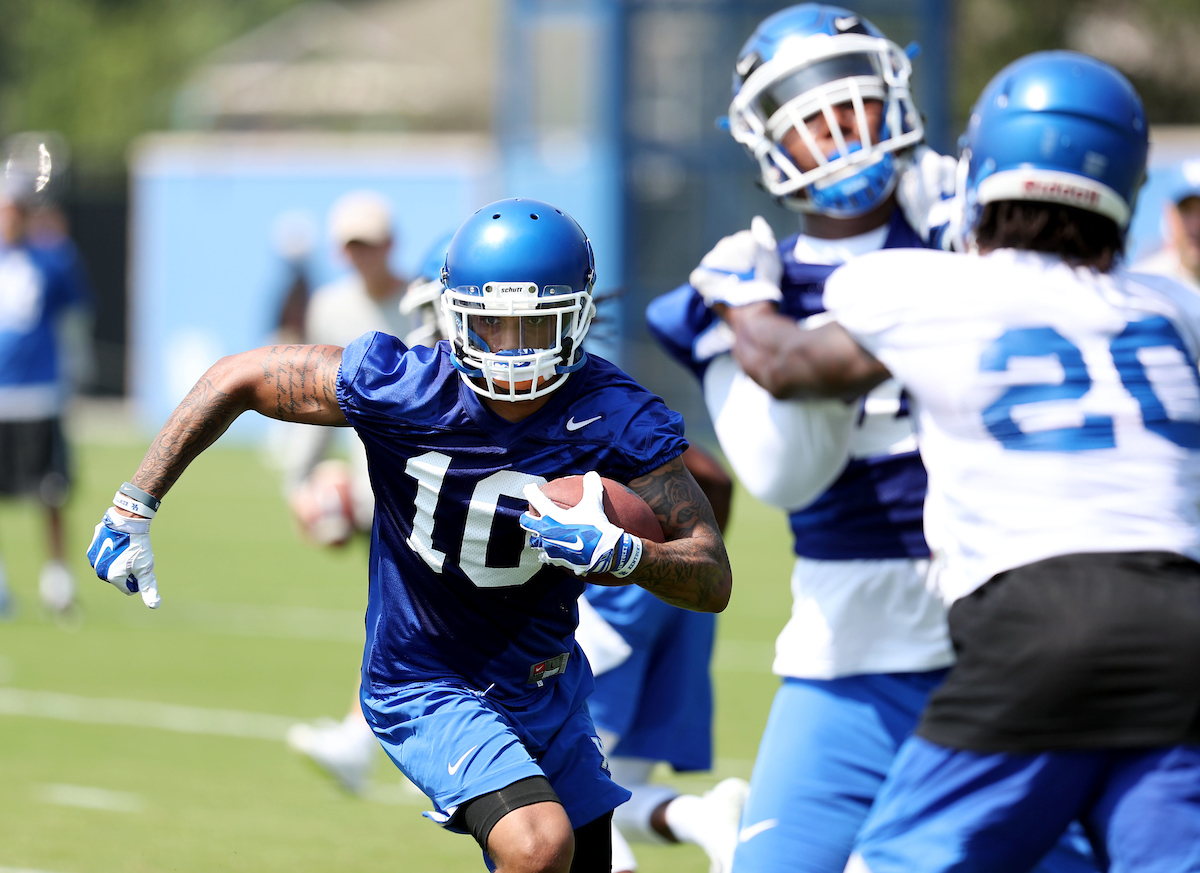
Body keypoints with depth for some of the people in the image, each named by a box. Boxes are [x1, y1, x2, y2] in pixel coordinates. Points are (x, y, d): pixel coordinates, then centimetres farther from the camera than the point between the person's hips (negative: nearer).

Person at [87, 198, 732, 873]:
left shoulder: (618, 421, -17)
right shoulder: (401, 388, -21)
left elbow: (714, 581, -19)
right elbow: (238, 379, -7)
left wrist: (620, 555, -39)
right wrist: (134, 508, -5)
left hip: (547, 685, 4)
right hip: (426, 689, -4)